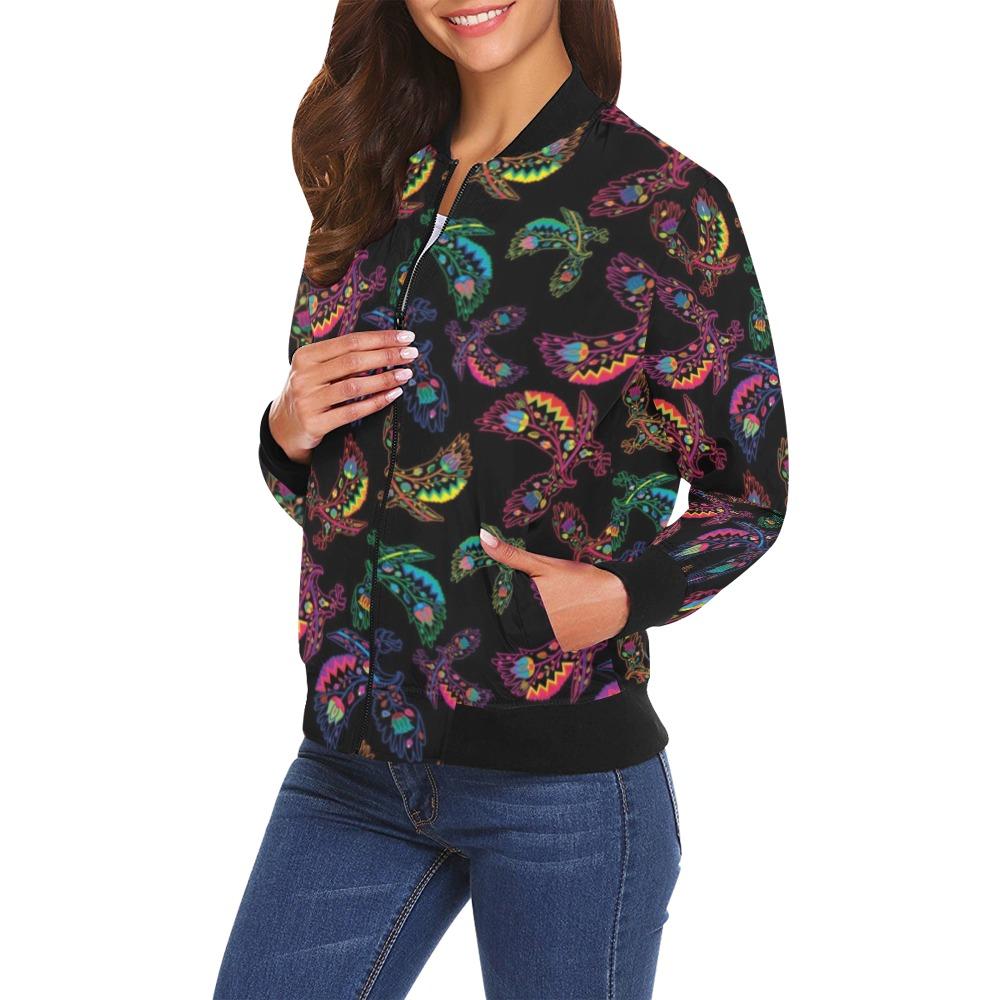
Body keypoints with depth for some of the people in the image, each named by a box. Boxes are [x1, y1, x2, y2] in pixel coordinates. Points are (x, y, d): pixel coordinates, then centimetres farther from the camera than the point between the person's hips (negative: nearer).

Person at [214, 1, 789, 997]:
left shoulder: (666, 200, -6)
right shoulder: (369, 185, 9)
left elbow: (750, 492, -1)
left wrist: (625, 594, -18)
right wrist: (288, 430, -5)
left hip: (563, 766, -4)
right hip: (351, 752, 5)